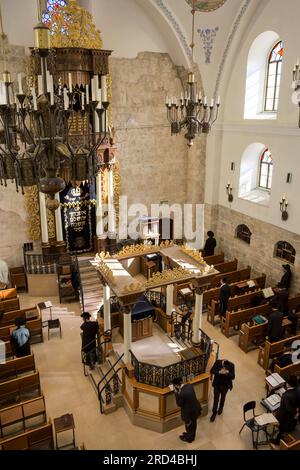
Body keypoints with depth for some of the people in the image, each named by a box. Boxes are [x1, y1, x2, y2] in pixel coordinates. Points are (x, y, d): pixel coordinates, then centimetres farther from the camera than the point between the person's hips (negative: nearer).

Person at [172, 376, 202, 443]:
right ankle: (191, 435, 55)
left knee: (189, 425, 22)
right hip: (196, 408, 7)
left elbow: (179, 404, -19)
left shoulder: (182, 394, -37)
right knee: (193, 423, 30)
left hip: (190, 412, -7)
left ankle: (189, 438, 48)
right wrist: (179, 391, -4)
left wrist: (176, 392, -17)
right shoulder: (189, 385, -14)